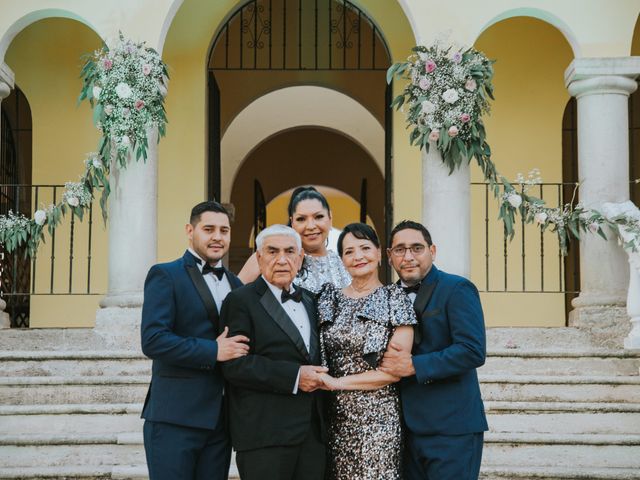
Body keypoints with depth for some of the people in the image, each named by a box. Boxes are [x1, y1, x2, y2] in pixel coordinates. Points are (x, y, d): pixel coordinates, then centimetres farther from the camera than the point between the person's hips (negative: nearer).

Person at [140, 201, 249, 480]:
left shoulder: (235, 284, 15)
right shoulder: (165, 275, -4)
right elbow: (152, 340, -15)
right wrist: (213, 351, -18)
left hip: (220, 416, 6)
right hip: (175, 416, -6)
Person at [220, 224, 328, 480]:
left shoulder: (308, 299, 18)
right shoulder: (241, 300, -3)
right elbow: (234, 364, -14)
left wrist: (319, 376, 10)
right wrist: (294, 376, -17)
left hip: (313, 430, 6)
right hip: (265, 433, -6)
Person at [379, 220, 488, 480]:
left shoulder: (457, 289, -7)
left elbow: (473, 351, -18)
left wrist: (413, 366, -19)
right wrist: (392, 358, -6)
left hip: (451, 429, -6)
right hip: (409, 427, 6)